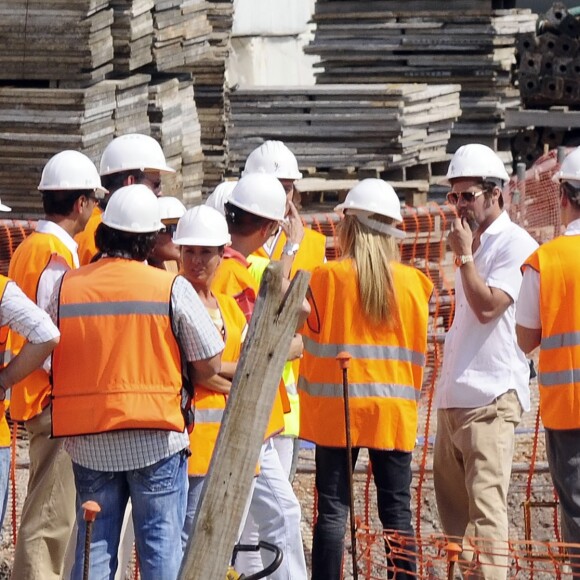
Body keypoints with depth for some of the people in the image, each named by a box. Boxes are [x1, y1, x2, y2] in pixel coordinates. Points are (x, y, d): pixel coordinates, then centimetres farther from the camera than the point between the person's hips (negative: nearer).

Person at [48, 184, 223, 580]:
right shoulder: (172, 288, -7)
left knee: (92, 546, 9)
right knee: (161, 545, 4)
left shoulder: (67, 287, 1)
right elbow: (209, 364, -5)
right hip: (156, 439, -3)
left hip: (87, 440, 3)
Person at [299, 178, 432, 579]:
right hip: (393, 410, 2)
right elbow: (419, 350, 8)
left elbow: (312, 332, 4)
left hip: (337, 409, -2)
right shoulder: (413, 281, 0)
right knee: (397, 511, 6)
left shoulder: (327, 276, -7)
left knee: (333, 511, 1)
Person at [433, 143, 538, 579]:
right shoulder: (475, 243, 19)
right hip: (455, 394, 9)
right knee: (452, 501, 11)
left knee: (486, 503, -16)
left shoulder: (515, 244, -8)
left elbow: (488, 306, -19)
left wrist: (464, 255, -13)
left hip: (490, 396, -9)